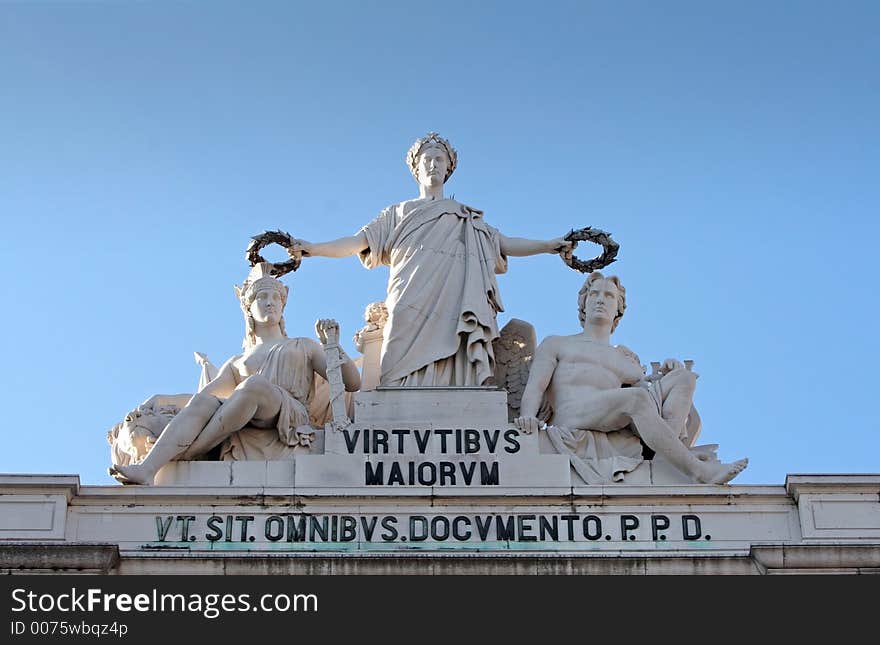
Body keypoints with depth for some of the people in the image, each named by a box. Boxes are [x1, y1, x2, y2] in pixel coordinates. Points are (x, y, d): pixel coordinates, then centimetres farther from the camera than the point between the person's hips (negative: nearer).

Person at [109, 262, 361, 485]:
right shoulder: (237, 363, 36)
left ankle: (184, 455, -39)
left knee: (255, 384, -36)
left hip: (291, 415, -2)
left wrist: (333, 345, 6)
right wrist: (159, 400, 8)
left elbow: (352, 384, 20)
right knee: (203, 401, -32)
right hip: (247, 427, 2)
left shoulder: (304, 346, 31)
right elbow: (205, 392, 23)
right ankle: (147, 471, -52)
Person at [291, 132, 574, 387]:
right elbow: (358, 241, 19)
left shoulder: (469, 219, 33)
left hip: (455, 312, 1)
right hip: (413, 311, -1)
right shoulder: (399, 213, 28)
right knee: (409, 381, -19)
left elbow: (505, 244, 27)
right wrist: (313, 248, 5)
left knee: (454, 379, -16)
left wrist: (549, 245, 16)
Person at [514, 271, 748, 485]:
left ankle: (662, 460, -33)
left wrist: (665, 376, 4)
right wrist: (528, 416, -12)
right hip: (572, 421, -5)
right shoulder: (556, 344, 27)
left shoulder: (626, 359, 36)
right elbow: (535, 388, 10)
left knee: (684, 377, -8)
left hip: (618, 432, 5)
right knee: (636, 397, -33)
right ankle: (697, 470, -37)